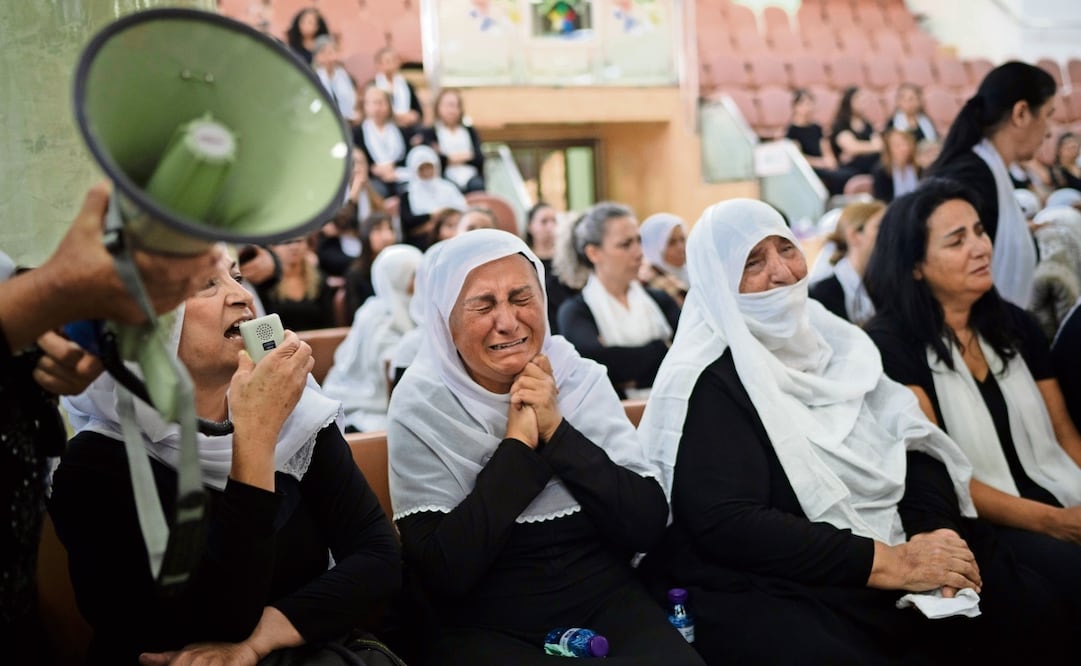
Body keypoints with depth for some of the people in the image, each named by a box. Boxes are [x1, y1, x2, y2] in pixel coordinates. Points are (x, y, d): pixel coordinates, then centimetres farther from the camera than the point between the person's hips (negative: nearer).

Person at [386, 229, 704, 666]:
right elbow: (442, 573, -16)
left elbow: (648, 527, -7)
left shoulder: (583, 379, 0)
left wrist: (557, 430, -16)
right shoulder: (422, 407, -8)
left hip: (606, 604, 2)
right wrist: (517, 443, -16)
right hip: (484, 627, -2)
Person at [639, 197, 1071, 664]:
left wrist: (934, 530, -11)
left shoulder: (831, 341, 11)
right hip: (767, 593, -7)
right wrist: (887, 563, -21)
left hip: (892, 562, 8)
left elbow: (918, 449, 10)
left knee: (1042, 611, -4)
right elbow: (728, 524, -20)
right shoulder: (706, 383, -11)